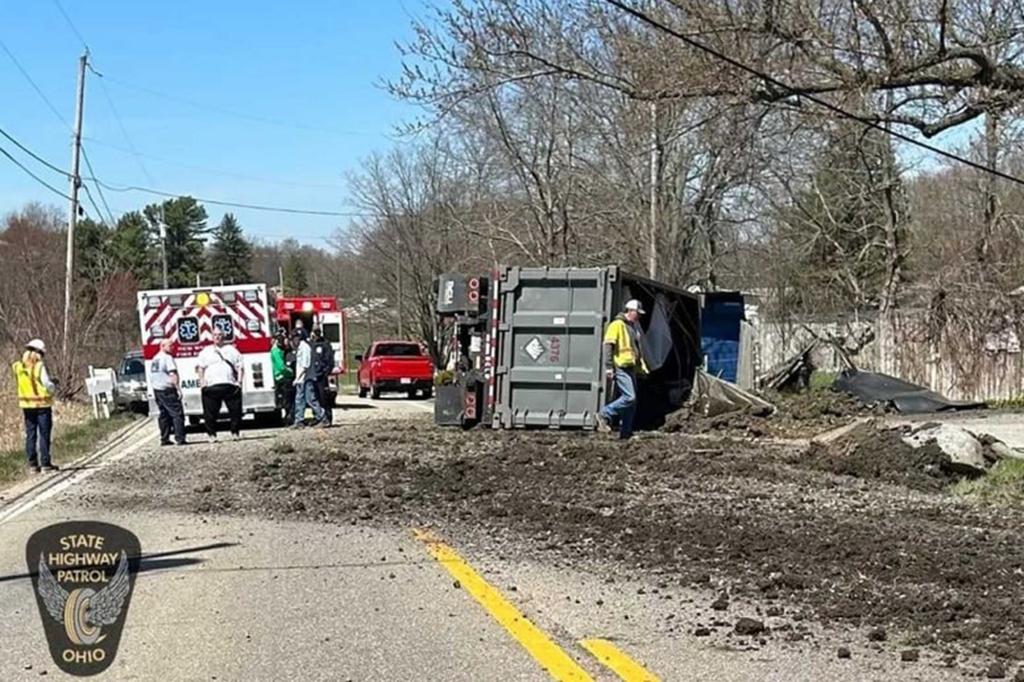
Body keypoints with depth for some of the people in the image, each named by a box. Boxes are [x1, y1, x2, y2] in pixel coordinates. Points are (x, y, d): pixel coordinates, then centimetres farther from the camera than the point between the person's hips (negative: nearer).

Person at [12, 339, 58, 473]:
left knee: (30, 434, 10)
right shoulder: (39, 366, -16)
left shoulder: (18, 367, 1)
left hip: (26, 404, 5)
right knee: (44, 434, 2)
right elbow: (48, 385, -17)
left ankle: (32, 464, 10)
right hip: (42, 404, -5)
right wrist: (53, 387, 6)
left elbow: (21, 384, 10)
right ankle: (45, 463, 4)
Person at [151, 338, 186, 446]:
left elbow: (151, 377, 20)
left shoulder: (154, 359, 17)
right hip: (167, 389, -9)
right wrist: (178, 389, -19)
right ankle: (180, 438, -13)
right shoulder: (167, 358, -10)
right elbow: (173, 374, -18)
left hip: (156, 389, 9)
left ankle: (164, 439, 13)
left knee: (164, 415, 13)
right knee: (177, 414, -7)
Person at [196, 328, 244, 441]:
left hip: (230, 385, 0)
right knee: (210, 413, -3)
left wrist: (239, 381, -1)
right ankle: (212, 434, 4)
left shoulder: (231, 349, 16)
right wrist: (202, 381, -4)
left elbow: (240, 367, 12)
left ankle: (236, 432, 9)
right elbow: (200, 367, 9)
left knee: (235, 410, -2)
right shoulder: (206, 351, 15)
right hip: (211, 387, 0)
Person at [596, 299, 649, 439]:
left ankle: (626, 432, 10)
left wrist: (642, 365, 23)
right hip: (620, 368, -9)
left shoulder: (634, 327, 21)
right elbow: (608, 346, -14)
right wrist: (609, 367, -19)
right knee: (629, 397, -18)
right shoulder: (617, 325, -8)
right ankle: (604, 414, -6)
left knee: (632, 401, 6)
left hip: (631, 368, 9)